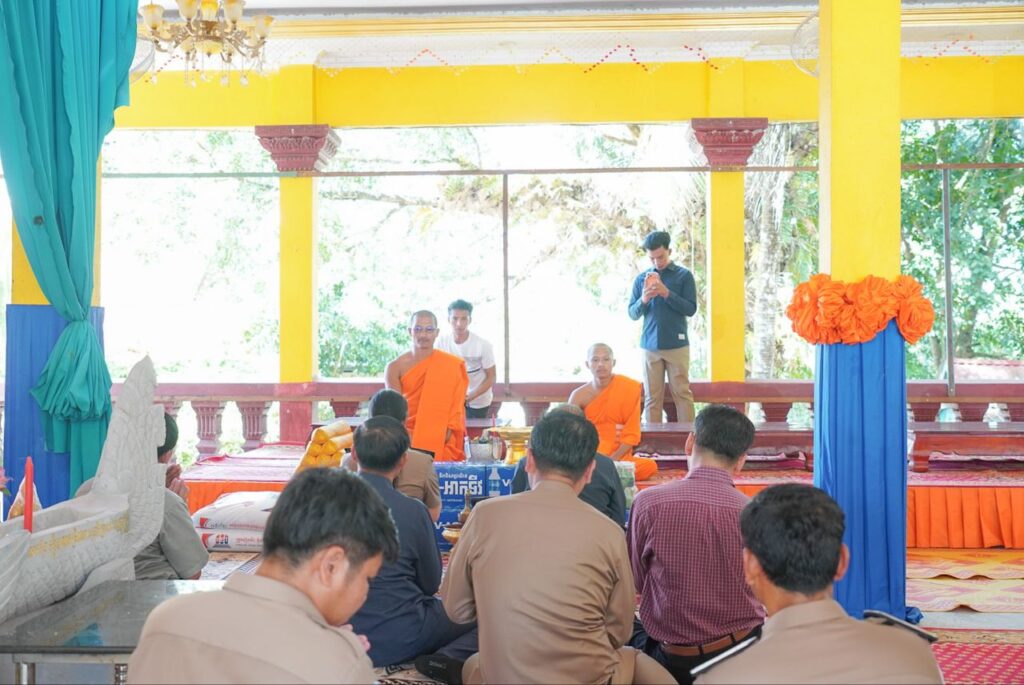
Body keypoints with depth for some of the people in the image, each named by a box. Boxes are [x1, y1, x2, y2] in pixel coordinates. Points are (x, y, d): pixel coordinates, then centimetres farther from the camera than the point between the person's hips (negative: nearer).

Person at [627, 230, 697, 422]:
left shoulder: (684, 275, 2)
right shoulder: (641, 279, 9)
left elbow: (691, 309, -4)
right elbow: (632, 314, 9)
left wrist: (667, 294, -16)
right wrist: (643, 300, -12)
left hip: (677, 344, -2)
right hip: (650, 345, 2)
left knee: (682, 393, 0)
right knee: (652, 397, 3)